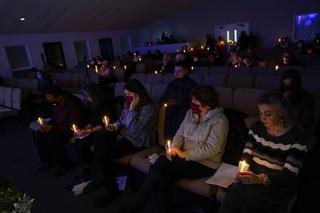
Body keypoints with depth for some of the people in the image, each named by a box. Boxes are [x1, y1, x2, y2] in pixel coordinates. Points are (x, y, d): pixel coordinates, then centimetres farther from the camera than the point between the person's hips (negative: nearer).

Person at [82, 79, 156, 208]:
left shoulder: (148, 109, -16)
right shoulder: (128, 105, 9)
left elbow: (134, 129, -26)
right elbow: (121, 120, 20)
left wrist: (132, 109, -25)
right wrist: (115, 126, -2)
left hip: (137, 142, -8)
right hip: (124, 136, 8)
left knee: (105, 153, -21)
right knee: (99, 135, -17)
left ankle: (111, 188, -1)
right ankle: (99, 178, -13)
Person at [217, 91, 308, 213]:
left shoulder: (296, 137, -9)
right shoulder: (257, 127, 5)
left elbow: (290, 175, -12)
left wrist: (260, 179, -26)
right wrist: (243, 170, -13)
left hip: (278, 186, -3)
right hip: (253, 179, 4)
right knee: (233, 193, -27)